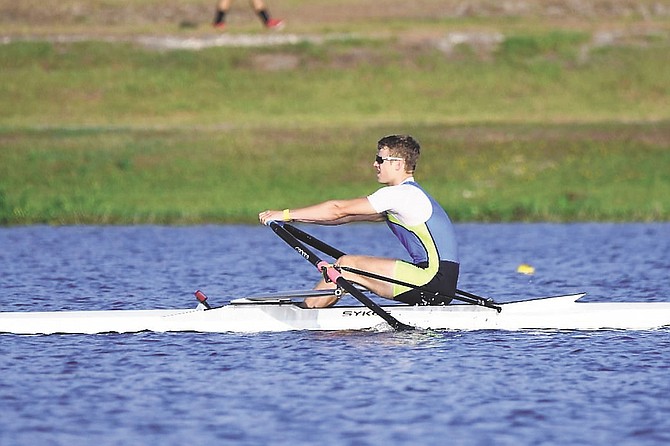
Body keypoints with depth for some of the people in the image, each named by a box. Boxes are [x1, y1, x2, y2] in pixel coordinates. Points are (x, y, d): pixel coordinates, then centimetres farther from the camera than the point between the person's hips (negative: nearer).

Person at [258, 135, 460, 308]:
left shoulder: (402, 194, -11)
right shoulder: (407, 194, 20)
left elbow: (338, 209, -11)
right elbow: (347, 216, 19)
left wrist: (286, 214, -6)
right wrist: (294, 218, 15)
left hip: (435, 281, -10)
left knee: (347, 265, -6)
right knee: (346, 268, 10)